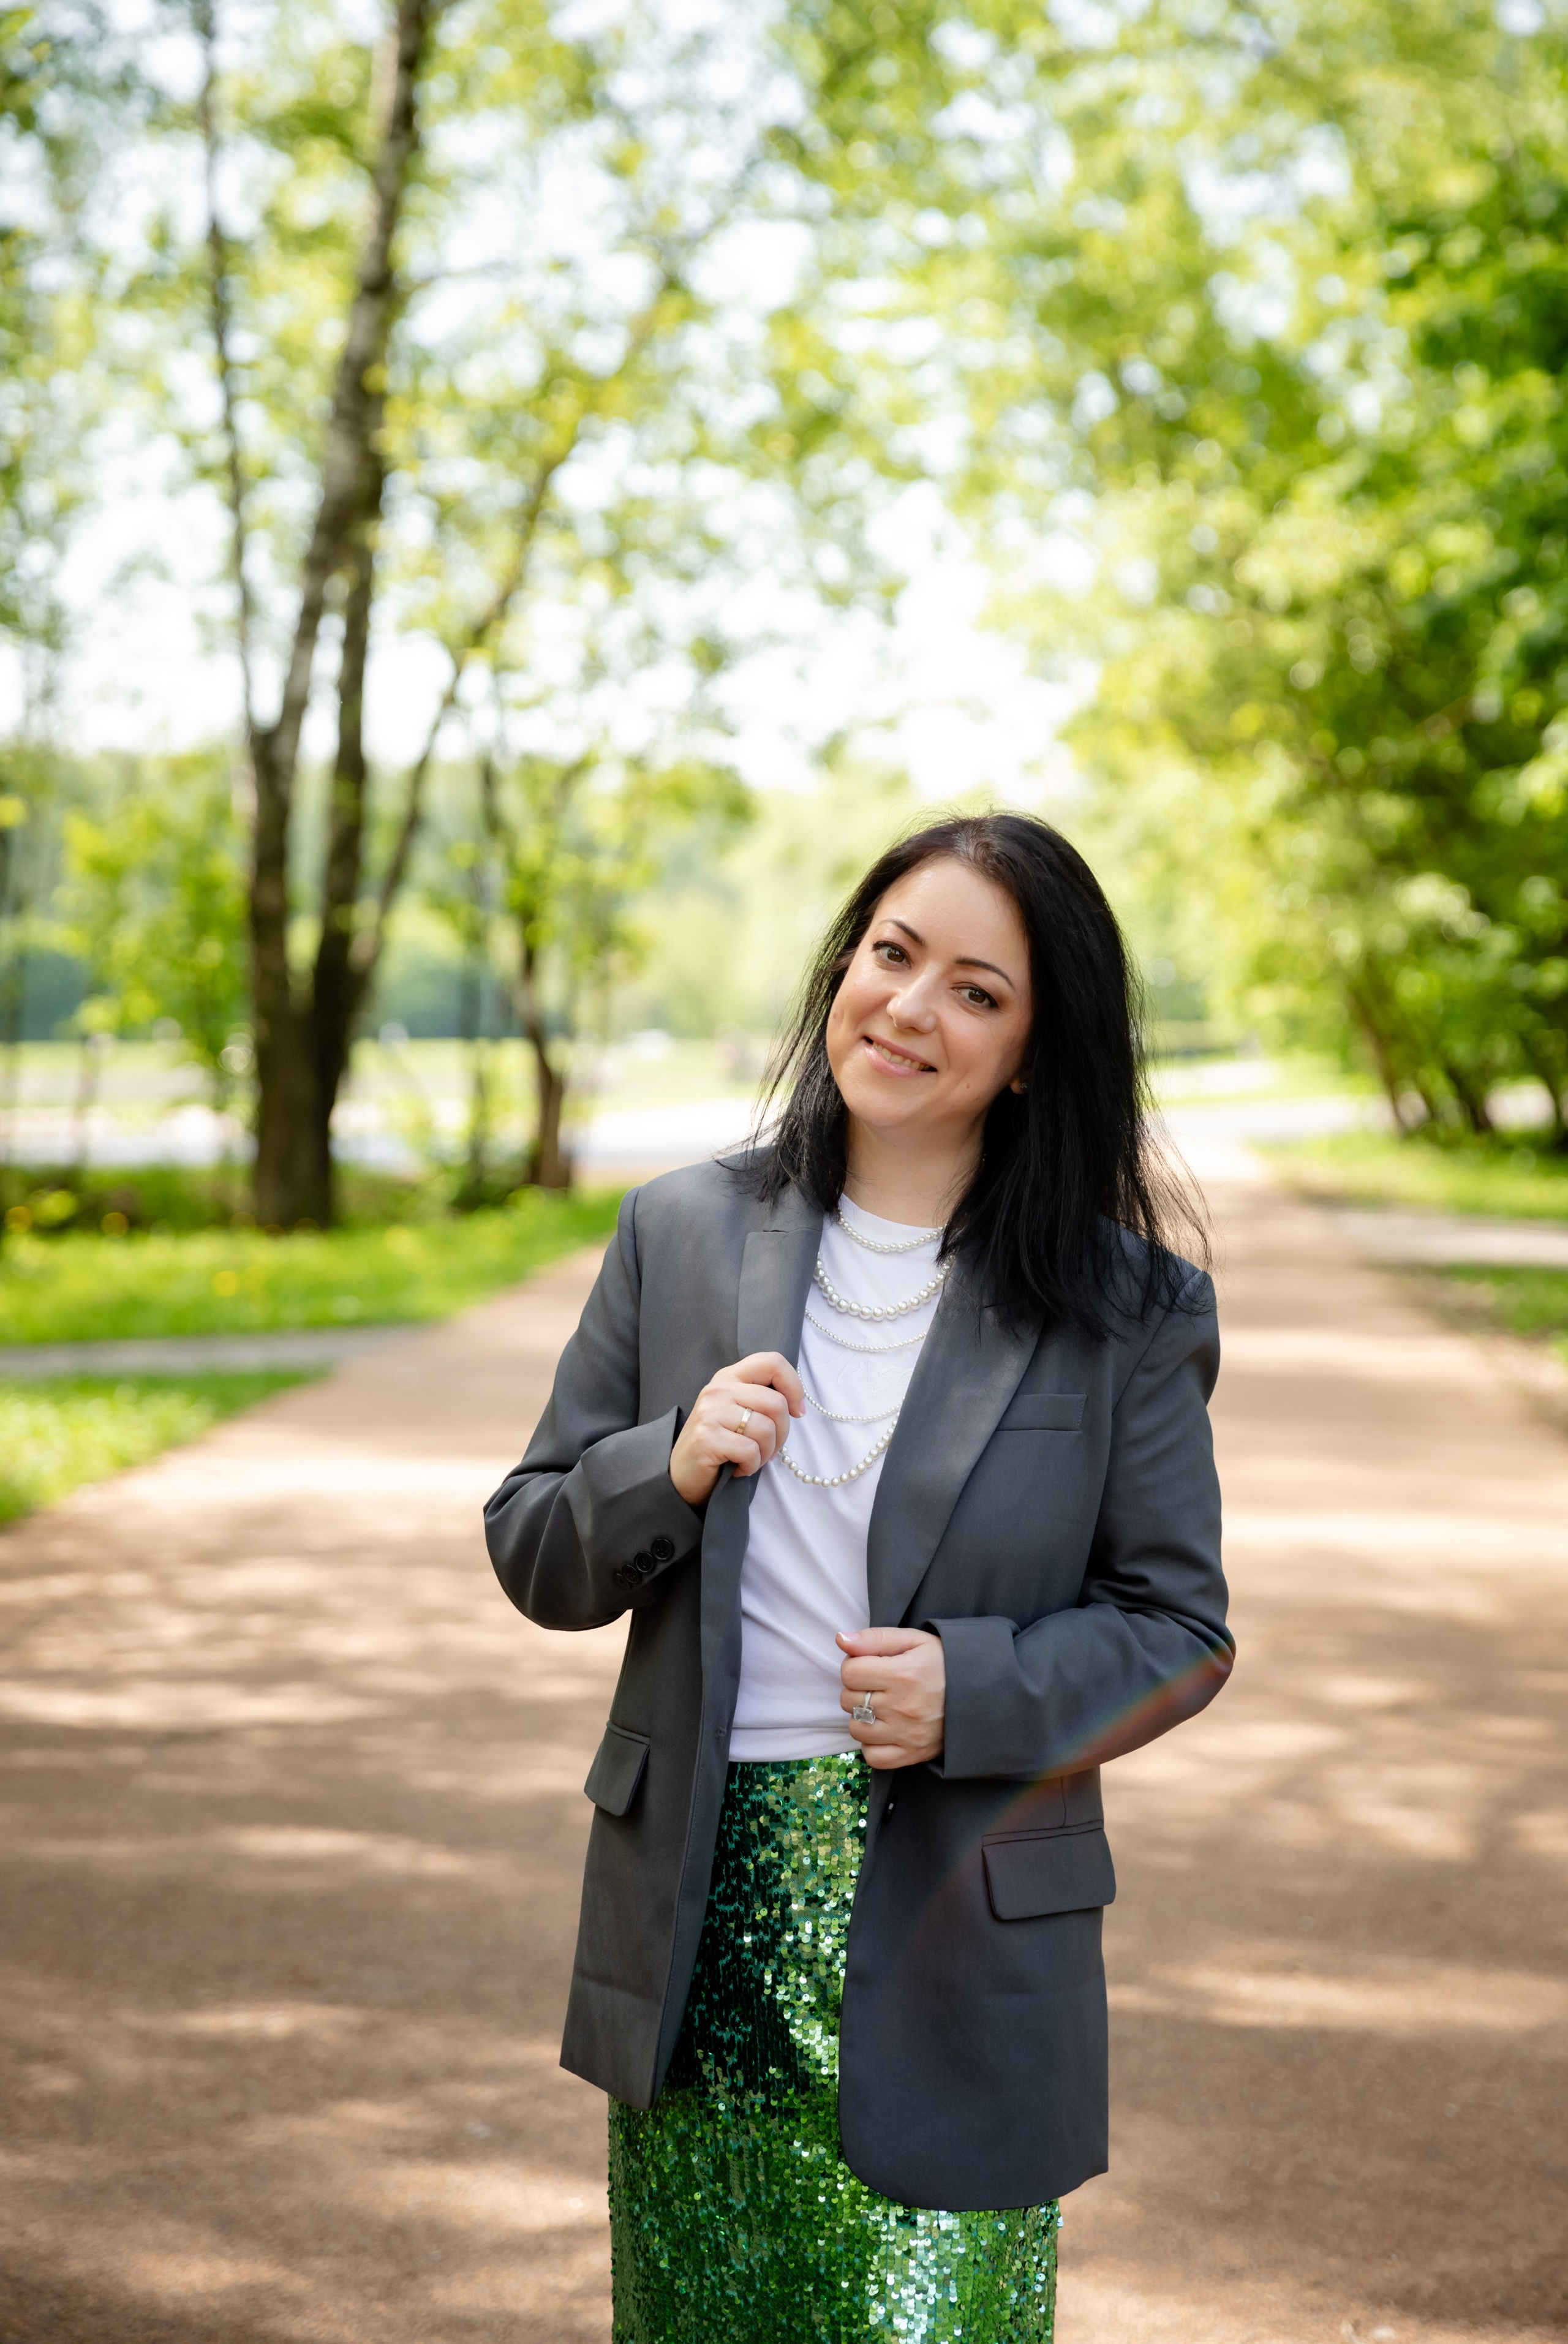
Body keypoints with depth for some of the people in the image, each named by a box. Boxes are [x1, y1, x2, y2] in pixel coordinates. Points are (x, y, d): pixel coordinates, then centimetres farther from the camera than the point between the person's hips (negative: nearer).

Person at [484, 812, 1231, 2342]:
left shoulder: (1121, 1308, -2)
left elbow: (1181, 1629, 1)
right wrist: (670, 1470, -13)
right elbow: (535, 1554, 8)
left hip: (956, 1946, -2)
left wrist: (978, 1689, -16)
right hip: (699, 1922, 3)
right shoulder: (681, 1236, 5)